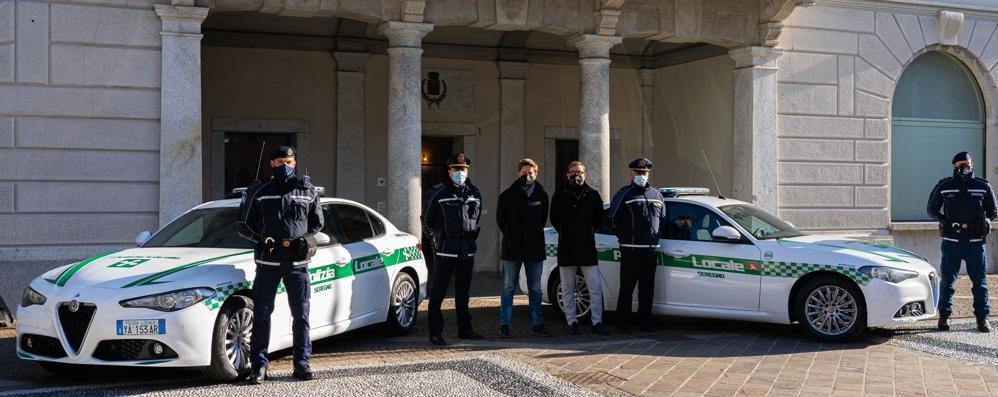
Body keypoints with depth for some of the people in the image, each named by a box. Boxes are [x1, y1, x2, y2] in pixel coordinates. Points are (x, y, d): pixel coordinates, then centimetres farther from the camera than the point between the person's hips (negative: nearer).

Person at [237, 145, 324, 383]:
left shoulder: (308, 192, 10)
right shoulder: (258, 193, 6)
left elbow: (317, 223, 18)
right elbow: (244, 226, 9)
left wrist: (305, 238, 2)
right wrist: (262, 239, -4)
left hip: (298, 262, 1)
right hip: (268, 261, -1)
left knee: (301, 314, 4)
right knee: (261, 314, -3)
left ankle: (302, 364, 13)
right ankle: (259, 366, 3)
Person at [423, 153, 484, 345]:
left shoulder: (474, 194, 10)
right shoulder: (439, 193, -3)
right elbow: (428, 218, 7)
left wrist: (472, 235, 14)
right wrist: (440, 235, 2)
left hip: (467, 250, 5)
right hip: (445, 250, -5)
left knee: (463, 292, 14)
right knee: (437, 292, -4)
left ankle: (465, 329, 23)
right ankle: (435, 332, -1)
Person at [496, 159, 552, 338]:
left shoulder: (542, 196, 6)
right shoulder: (508, 195, -2)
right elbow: (500, 219, 7)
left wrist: (534, 236, 13)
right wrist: (511, 237, 8)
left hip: (535, 249, 3)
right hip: (512, 249, -3)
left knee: (536, 289, 9)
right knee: (508, 288, 1)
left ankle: (537, 324, 16)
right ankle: (504, 325, 3)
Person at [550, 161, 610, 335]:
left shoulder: (593, 195, 5)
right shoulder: (560, 195, 3)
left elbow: (600, 218, 14)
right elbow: (554, 219, 12)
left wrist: (589, 232, 9)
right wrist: (565, 234, 10)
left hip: (587, 248, 0)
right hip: (566, 249, 0)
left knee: (595, 287, -4)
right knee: (568, 289, 5)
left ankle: (597, 322, 4)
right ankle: (572, 321, 14)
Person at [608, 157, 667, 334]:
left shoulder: (656, 195, 14)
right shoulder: (625, 194, -2)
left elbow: (662, 219, 24)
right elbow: (614, 219, -1)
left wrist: (653, 236, 16)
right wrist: (626, 237, 5)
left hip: (651, 249, 5)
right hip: (630, 249, -5)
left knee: (647, 287, 9)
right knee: (627, 287, -4)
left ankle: (644, 321, 17)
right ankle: (623, 321, 2)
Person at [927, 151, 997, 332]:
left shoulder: (983, 187, 4)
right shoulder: (944, 187, 2)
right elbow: (932, 209, 11)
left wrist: (982, 222, -3)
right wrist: (946, 221, -4)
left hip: (976, 242, 1)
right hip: (951, 242, 0)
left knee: (980, 282, 3)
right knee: (947, 280, 4)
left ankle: (982, 318, 10)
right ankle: (944, 316, 13)